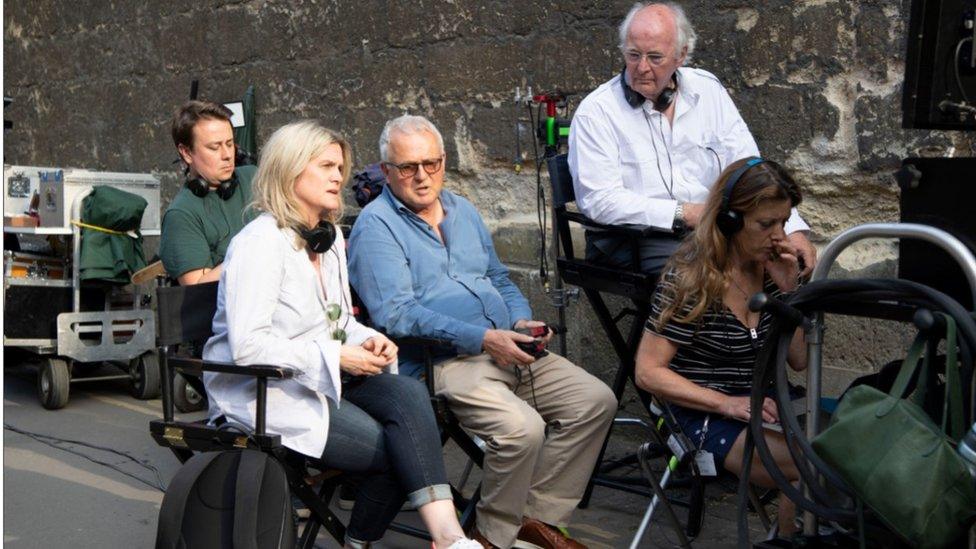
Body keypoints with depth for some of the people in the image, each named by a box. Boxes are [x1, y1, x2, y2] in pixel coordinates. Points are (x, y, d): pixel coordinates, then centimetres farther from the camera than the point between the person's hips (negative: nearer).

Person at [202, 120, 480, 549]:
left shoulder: (330, 236, 15)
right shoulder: (260, 243, -14)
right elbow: (247, 346, -23)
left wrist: (367, 340, 1)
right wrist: (336, 356, -21)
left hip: (324, 378, 8)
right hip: (265, 393, -7)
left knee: (408, 393, -24)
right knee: (395, 448, -23)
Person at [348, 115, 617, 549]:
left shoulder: (462, 211, 19)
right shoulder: (376, 227, -6)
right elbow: (396, 315, -17)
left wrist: (522, 321, 2)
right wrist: (483, 339, -21)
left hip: (505, 348, 8)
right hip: (443, 362, -8)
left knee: (596, 401, -4)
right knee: (522, 427, -29)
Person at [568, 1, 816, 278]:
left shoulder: (706, 89, 9)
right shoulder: (595, 111, -5)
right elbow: (599, 200, -13)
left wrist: (792, 228, -5)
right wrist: (683, 213, -19)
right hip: (631, 240, -5)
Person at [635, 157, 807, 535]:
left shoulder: (772, 267, 4)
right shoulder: (691, 277, -13)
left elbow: (799, 360, 9)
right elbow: (648, 372, -13)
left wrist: (788, 292, -6)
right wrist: (727, 404, -22)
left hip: (763, 403, 6)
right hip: (707, 415, -6)